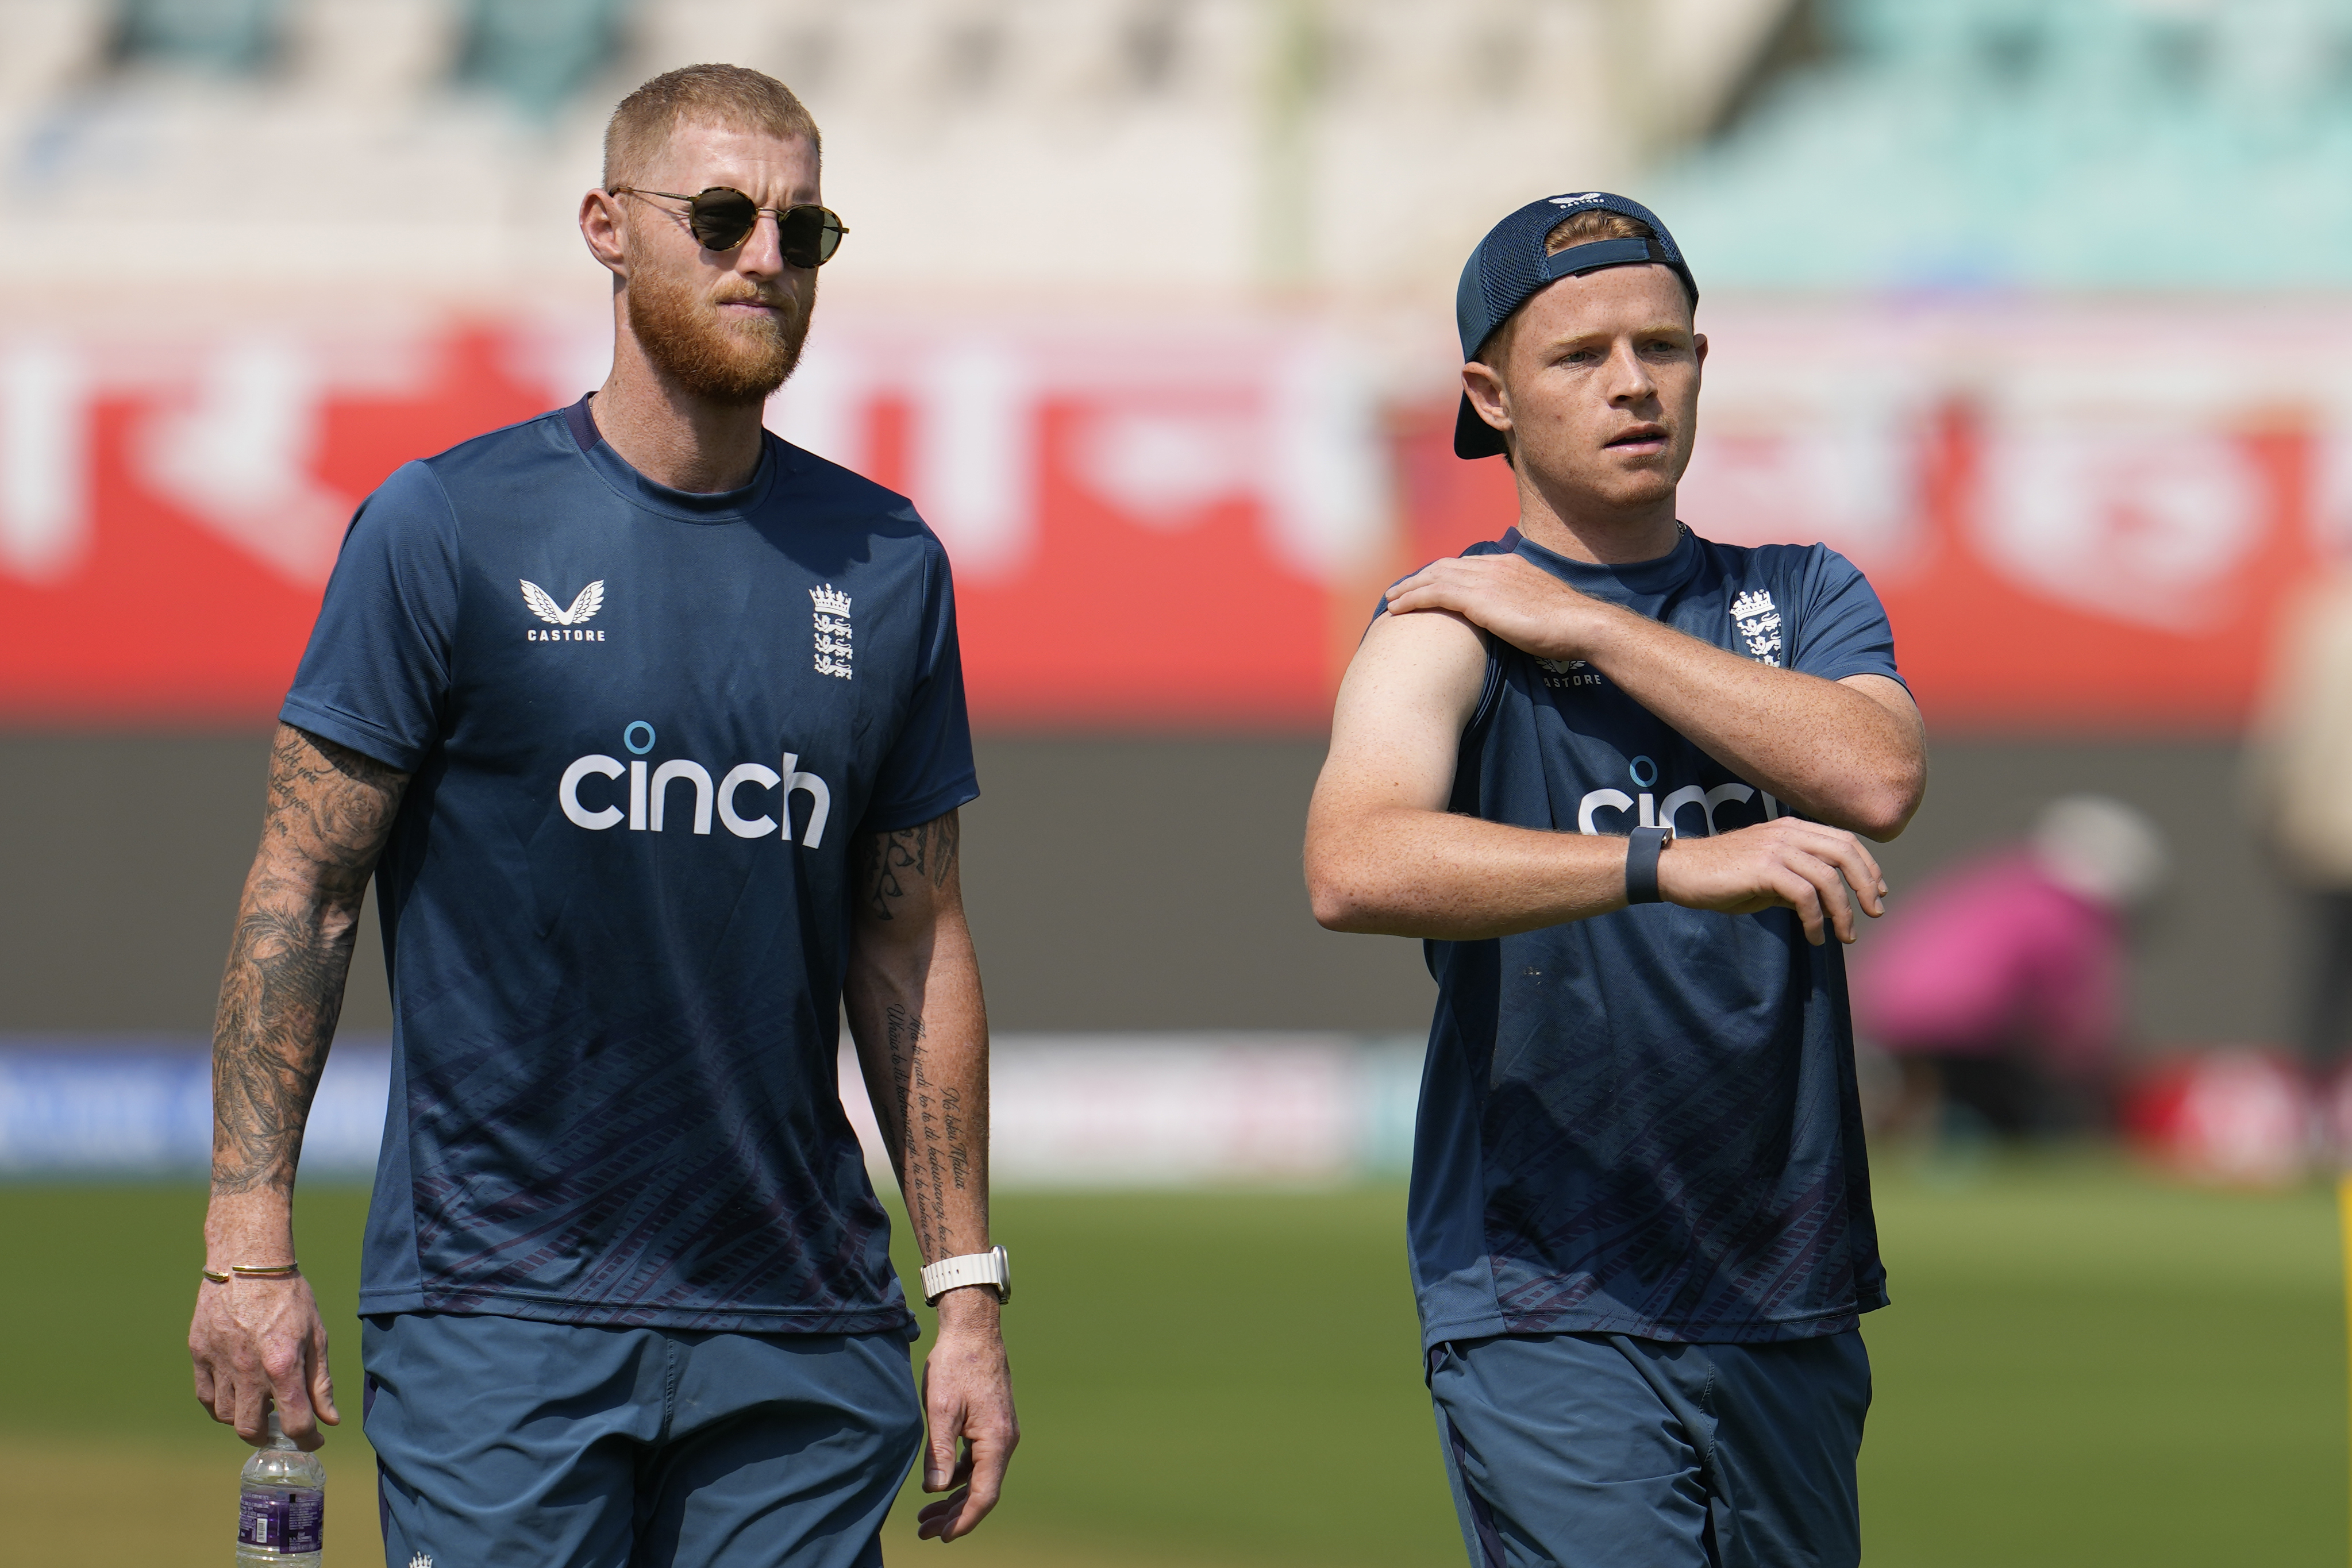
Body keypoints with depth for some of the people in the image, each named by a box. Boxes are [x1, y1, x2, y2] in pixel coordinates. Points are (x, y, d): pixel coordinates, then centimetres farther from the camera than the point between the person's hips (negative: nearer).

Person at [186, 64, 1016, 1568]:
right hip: (499, 1317, -4)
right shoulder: (448, 528, -2)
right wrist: (251, 1243, -10)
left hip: (802, 1332, 4)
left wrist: (968, 1294, 8)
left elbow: (915, 946, 13)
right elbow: (303, 890, -2)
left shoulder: (885, 564, 10)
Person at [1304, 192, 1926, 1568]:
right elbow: (1355, 869, -23)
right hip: (1546, 1306, -5)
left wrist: (1585, 626, -9)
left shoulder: (1803, 598, 14)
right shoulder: (1447, 634, -3)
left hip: (1790, 1299, 5)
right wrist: (1673, 864, -35)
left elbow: (1878, 779, -8)